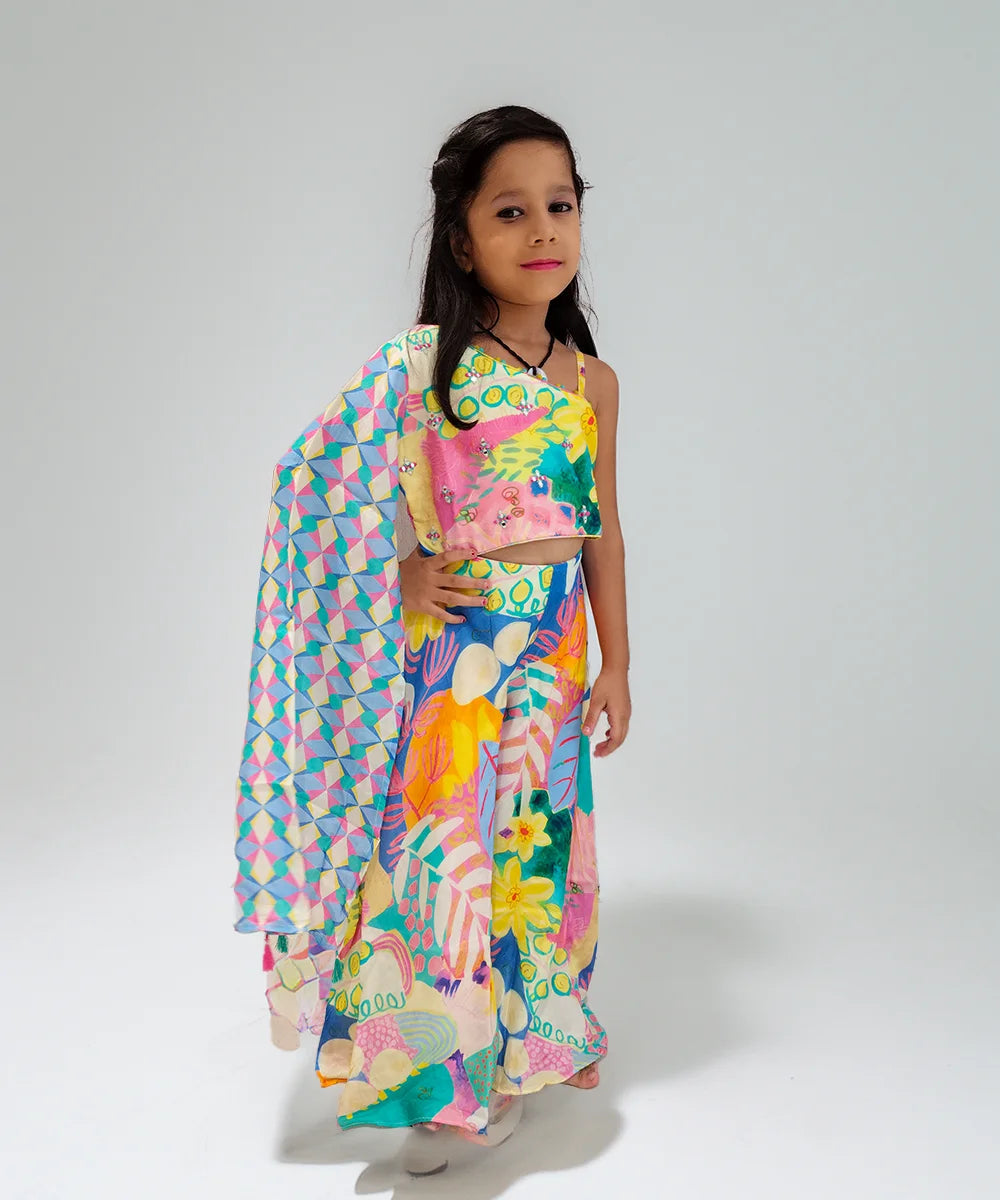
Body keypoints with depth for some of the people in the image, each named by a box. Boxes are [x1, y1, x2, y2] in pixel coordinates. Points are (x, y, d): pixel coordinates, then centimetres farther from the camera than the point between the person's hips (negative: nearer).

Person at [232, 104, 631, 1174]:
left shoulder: (592, 381, 7)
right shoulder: (424, 366, -7)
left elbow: (602, 529, 10)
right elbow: (323, 482, -3)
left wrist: (615, 663, 9)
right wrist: (402, 574, -15)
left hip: (555, 656, 4)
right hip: (453, 645, -4)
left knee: (539, 840, 12)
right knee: (443, 842, 0)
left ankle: (533, 1036, 34)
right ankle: (440, 1070, 21)